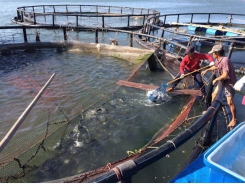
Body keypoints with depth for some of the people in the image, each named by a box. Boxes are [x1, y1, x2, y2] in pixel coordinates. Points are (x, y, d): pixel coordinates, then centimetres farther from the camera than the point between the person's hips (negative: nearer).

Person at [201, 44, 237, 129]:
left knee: (230, 102, -9)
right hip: (223, 81, 9)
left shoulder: (225, 60, -29)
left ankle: (234, 119, 7)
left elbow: (225, 75, -34)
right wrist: (206, 70, 21)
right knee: (214, 94, 18)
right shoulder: (218, 60, -1)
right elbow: (215, 66, 24)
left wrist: (216, 80, -22)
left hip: (230, 82, -9)